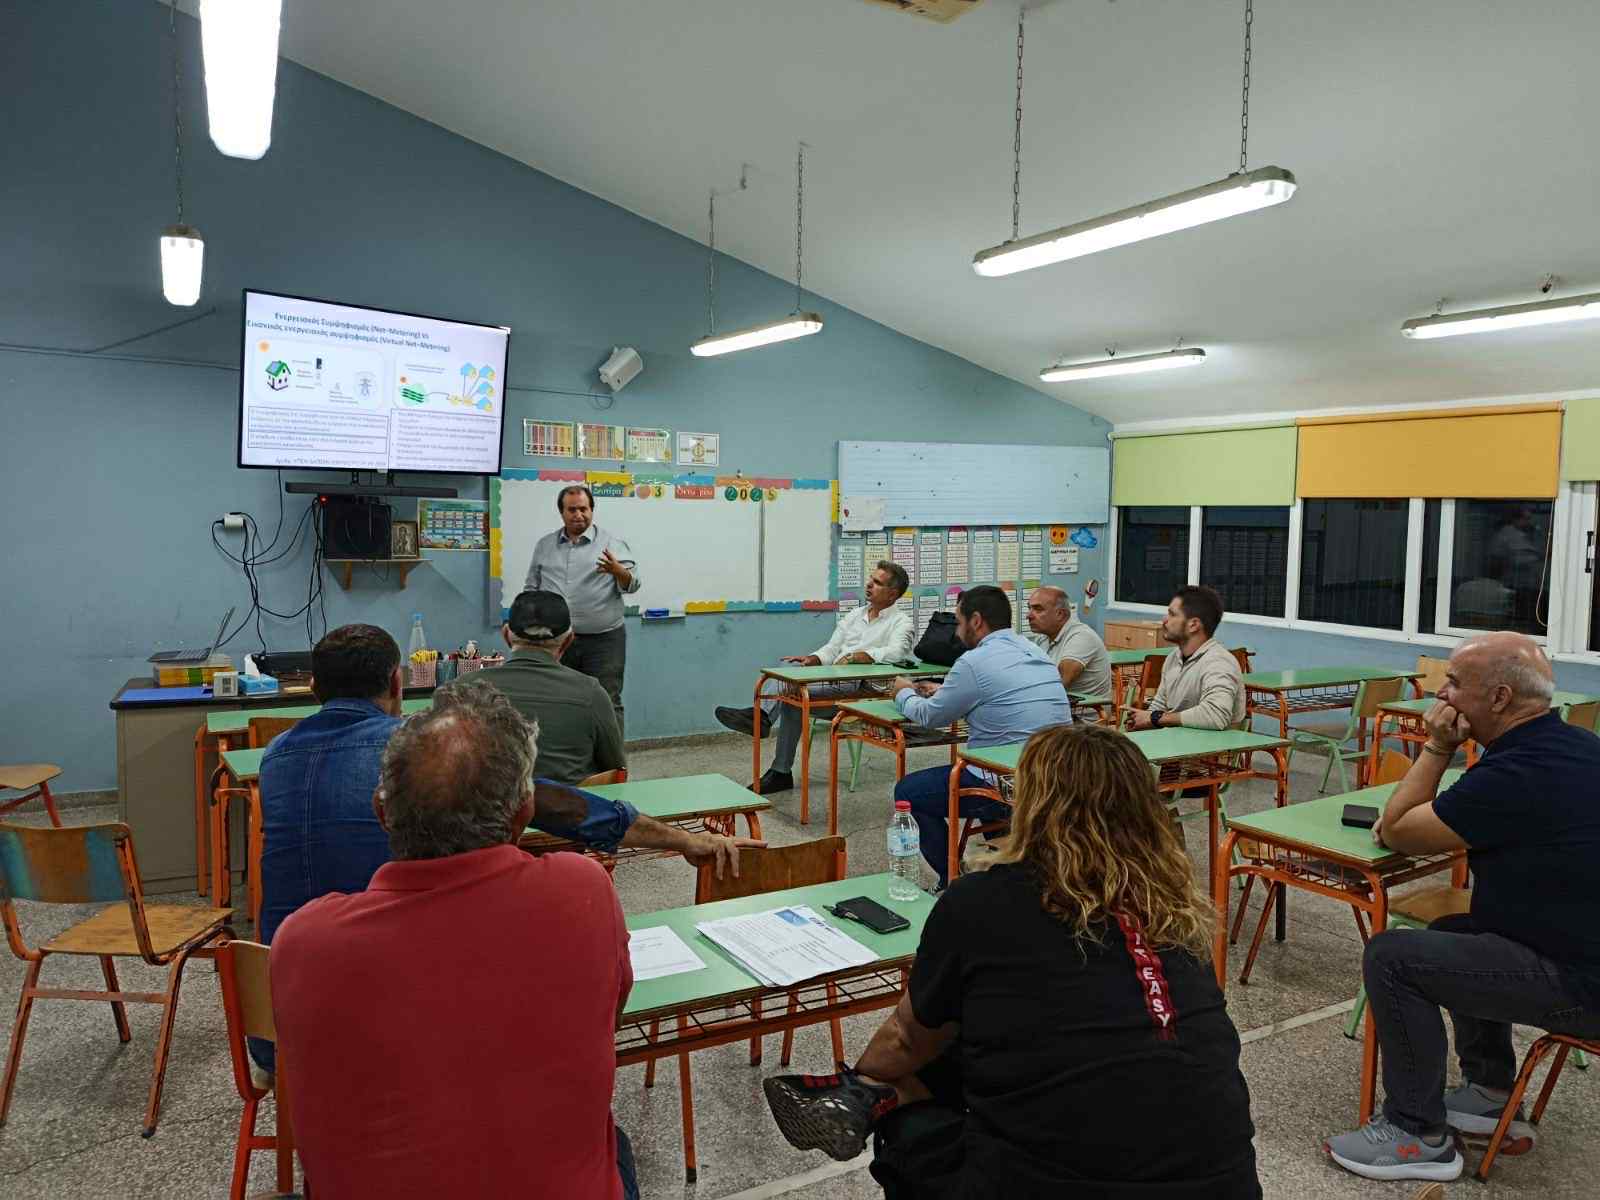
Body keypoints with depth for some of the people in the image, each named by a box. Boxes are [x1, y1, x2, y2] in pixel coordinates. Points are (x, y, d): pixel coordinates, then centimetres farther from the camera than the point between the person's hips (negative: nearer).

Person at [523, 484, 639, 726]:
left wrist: (617, 570, -26)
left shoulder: (613, 543, 2)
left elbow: (632, 584, -5)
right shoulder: (544, 545, 13)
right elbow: (531, 588, 17)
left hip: (603, 640, -3)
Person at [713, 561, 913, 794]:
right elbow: (831, 649, 18)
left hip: (864, 687, -6)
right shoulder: (855, 614, 24)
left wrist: (858, 656, -30)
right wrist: (813, 659, -4)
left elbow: (896, 652, -19)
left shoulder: (901, 622, 2)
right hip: (835, 681, 6)